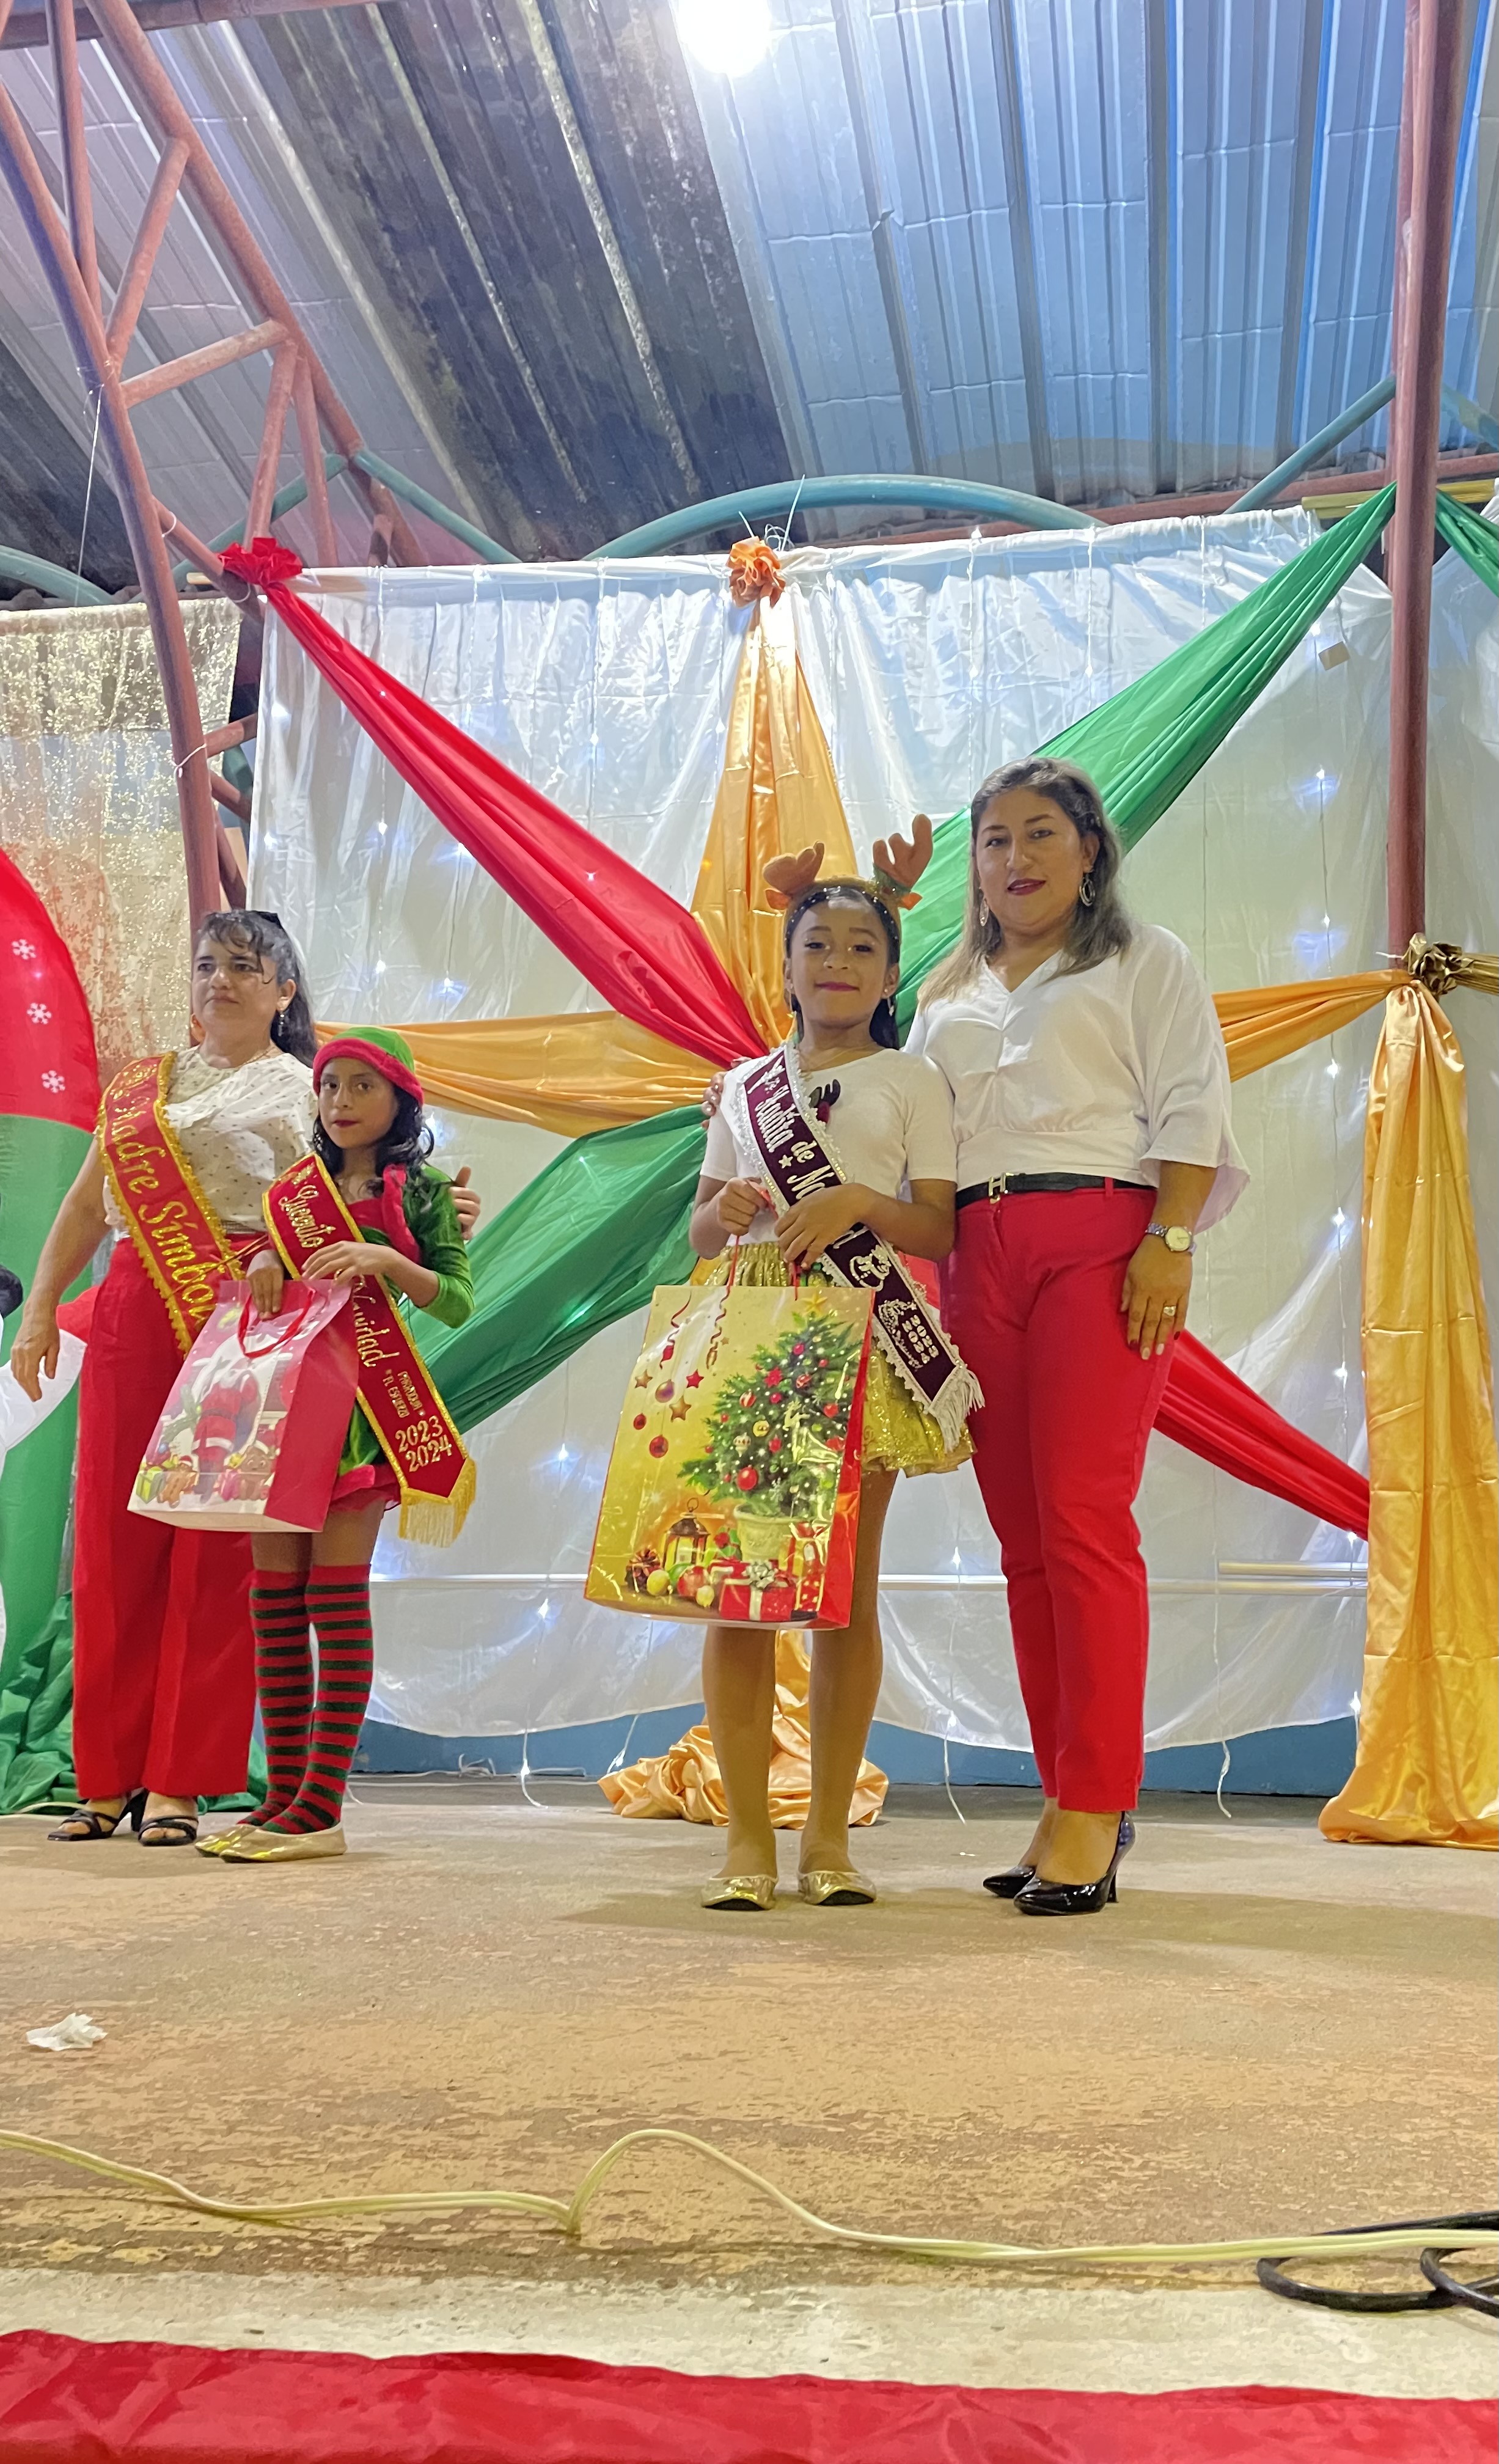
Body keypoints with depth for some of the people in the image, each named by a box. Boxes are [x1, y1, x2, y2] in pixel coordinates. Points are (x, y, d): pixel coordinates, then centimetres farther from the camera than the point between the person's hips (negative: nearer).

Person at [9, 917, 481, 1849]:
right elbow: (87, 1205, 20)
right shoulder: (142, 1082, 21)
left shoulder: (301, 1091, 10)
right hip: (133, 1310, 4)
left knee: (215, 1546, -4)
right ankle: (109, 1775, 11)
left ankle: (179, 1782, 2)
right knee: (112, 1537, 2)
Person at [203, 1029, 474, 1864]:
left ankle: (322, 1808, -7)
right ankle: (284, 1796, 10)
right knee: (275, 1597, 3)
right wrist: (263, 1260, 0)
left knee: (337, 1596, -9)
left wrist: (386, 1261, -18)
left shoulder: (422, 1190, 4)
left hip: (361, 1397, -5)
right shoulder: (293, 1187, 18)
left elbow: (459, 1300, -2)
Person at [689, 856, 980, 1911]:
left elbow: (941, 1230, 1)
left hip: (862, 1340, -2)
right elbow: (699, 1235, 17)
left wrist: (858, 1201, -16)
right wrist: (723, 1209, -5)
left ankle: (830, 1831, 10)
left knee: (846, 1586, 0)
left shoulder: (913, 1081, 9)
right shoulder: (743, 1086, 17)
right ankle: (748, 1832, 3)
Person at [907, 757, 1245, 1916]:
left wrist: (1171, 1240, -12)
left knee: (1084, 1521, -14)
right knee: (1023, 1537, 2)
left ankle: (1094, 1807, -10)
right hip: (977, 1258, 5)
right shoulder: (949, 992, 26)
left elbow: (1189, 1104, 1)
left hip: (1100, 1238, -5)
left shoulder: (1144, 960, 12)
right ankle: (1072, 1802, 8)